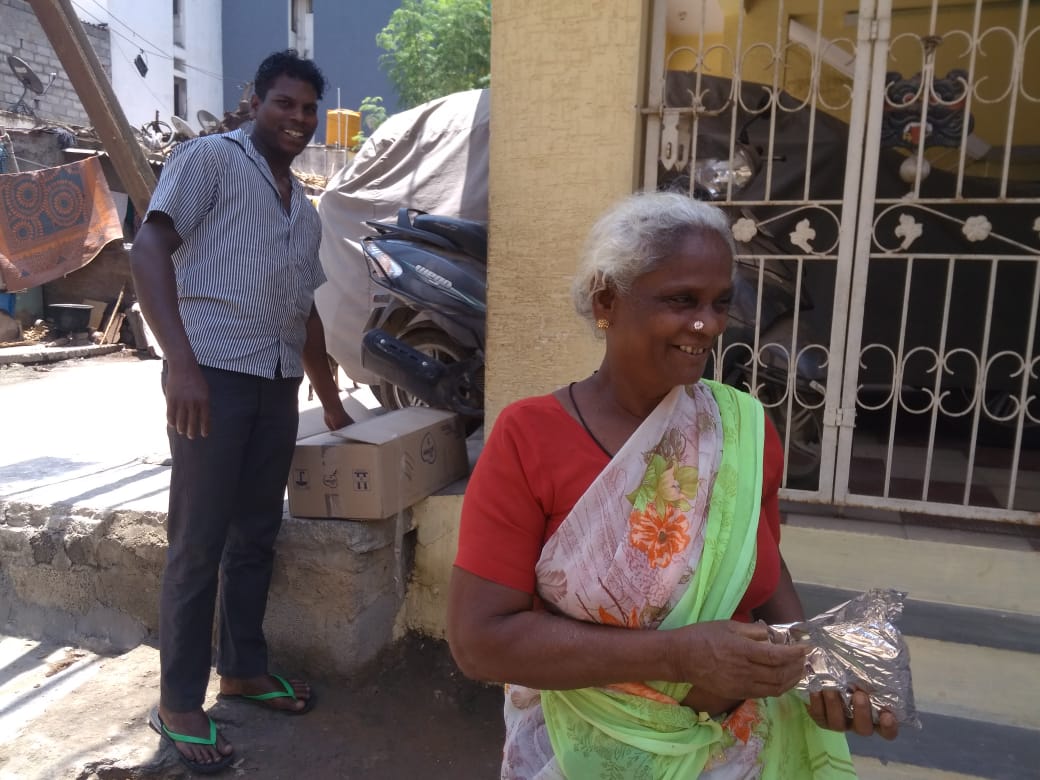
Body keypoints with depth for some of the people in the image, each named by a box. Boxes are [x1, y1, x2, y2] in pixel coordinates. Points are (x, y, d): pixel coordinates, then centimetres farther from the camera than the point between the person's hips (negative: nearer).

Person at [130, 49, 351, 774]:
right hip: (213, 375, -7)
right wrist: (181, 362, -24)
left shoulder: (305, 209, 20)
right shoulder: (210, 157, 0)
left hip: (279, 385, 7)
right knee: (198, 543, 0)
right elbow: (149, 250, -12)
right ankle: (178, 702, 16)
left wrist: (333, 403, 25)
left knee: (256, 535, 14)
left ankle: (244, 668, 31)